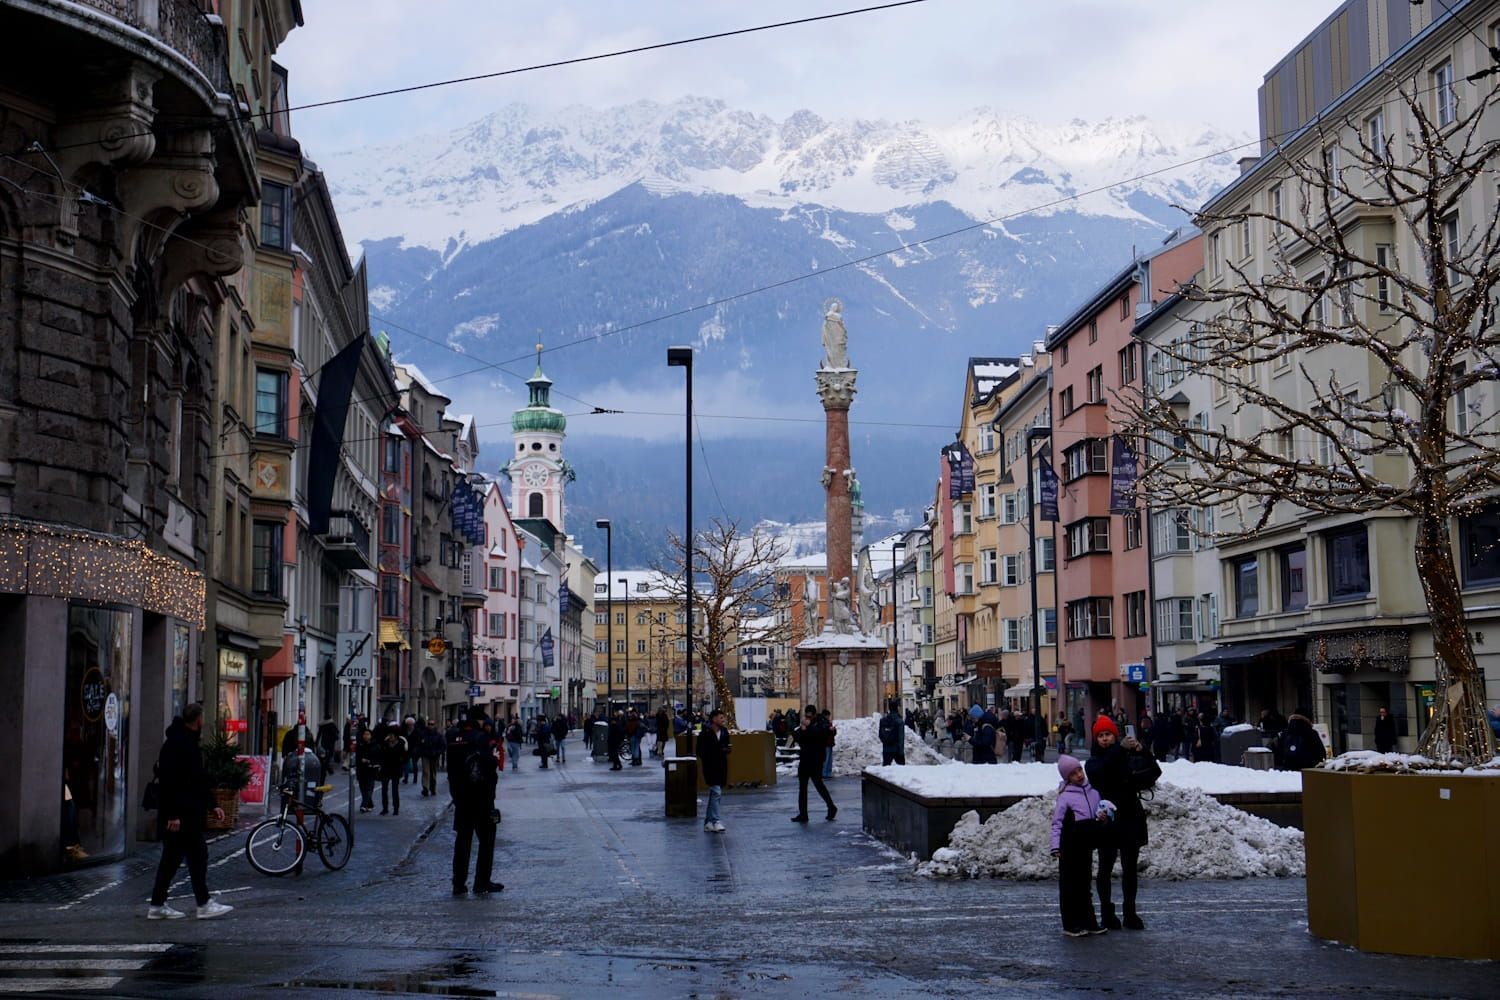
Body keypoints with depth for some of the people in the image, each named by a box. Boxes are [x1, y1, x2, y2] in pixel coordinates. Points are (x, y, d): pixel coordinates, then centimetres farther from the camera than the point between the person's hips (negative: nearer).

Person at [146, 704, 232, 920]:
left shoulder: (189, 742, 18)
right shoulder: (176, 744, -16)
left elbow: (199, 780, 24)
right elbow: (169, 781, -22)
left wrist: (212, 806, 20)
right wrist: (172, 815, -24)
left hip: (189, 812, 10)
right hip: (181, 815, -10)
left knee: (172, 857, 12)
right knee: (197, 854, -6)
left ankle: (157, 906, 16)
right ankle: (204, 905, -2)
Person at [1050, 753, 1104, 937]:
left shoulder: (1093, 792, 8)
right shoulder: (1065, 796, -8)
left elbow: (1097, 814, 16)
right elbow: (1057, 823, -10)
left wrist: (1102, 817, -8)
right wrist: (1056, 846, -18)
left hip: (1086, 846, 5)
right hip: (1070, 846, -5)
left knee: (1084, 884, 13)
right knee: (1069, 884, 1)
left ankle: (1087, 922, 20)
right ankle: (1071, 925, 5)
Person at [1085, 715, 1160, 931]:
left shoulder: (1129, 758, 5)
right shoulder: (1093, 762, 2)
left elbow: (1155, 772, -4)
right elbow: (1101, 772, -21)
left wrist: (1142, 751, -20)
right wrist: (1120, 749, -28)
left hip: (1130, 820, 1)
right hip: (1106, 822, -1)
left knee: (1130, 869, 6)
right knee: (1105, 869, 5)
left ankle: (1130, 913, 13)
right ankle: (1107, 913, 11)